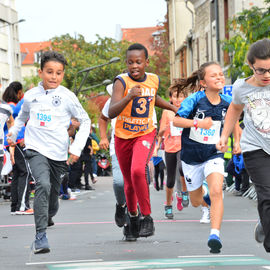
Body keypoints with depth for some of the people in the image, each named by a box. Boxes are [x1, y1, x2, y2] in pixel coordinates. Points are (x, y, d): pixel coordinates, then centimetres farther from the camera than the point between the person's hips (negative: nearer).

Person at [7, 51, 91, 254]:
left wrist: (77, 148, -3)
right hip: (36, 150, 0)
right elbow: (23, 115, 27)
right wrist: (13, 132, 15)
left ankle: (46, 218, 45)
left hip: (59, 154, 1)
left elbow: (85, 121, 4)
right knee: (43, 185, -26)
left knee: (52, 196, 9)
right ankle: (40, 236, -26)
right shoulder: (31, 95, 4)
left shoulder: (66, 96, -3)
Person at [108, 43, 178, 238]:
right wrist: (129, 96, -45)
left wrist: (173, 107, 16)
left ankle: (147, 217, -15)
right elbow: (111, 113, -32)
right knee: (129, 182, 13)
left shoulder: (154, 80, -4)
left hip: (145, 134, 0)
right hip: (123, 137, 0)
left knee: (138, 171, -27)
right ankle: (133, 215, 42)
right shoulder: (121, 82, -17)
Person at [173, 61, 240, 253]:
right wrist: (198, 123, -32)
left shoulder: (227, 102, -5)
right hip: (191, 156, 0)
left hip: (214, 155, 0)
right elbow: (176, 120, -19)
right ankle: (206, 197, 52)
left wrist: (236, 141, 11)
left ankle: (215, 235, -25)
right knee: (196, 201, 15)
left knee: (216, 191, -26)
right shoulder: (195, 99, -15)